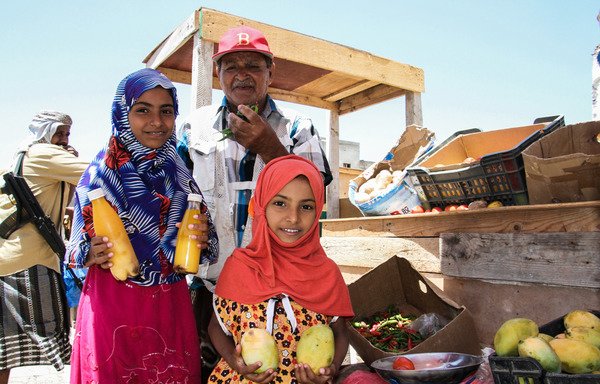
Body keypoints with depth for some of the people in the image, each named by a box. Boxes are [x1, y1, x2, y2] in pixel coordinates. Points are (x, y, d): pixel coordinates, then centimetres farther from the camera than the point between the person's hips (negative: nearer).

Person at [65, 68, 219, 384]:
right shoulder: (101, 173, -6)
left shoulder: (179, 173, 2)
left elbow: (198, 237, 8)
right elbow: (79, 246, -1)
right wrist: (93, 255, -22)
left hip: (171, 302, 3)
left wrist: (201, 239, -13)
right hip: (113, 301, -3)